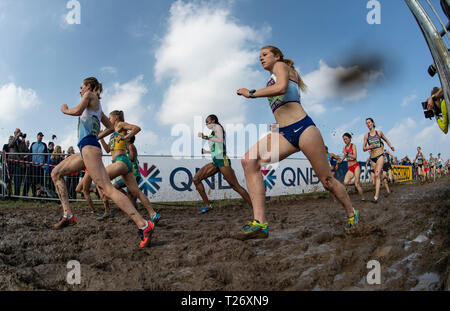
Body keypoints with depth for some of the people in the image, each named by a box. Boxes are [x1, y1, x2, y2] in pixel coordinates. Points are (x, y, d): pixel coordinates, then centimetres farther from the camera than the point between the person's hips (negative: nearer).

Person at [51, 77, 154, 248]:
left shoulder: (90, 95, 5)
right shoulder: (97, 106, 28)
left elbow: (78, 111, -13)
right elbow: (111, 128, 31)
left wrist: (65, 110, 6)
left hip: (89, 147, -10)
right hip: (86, 149, 10)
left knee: (107, 188, -21)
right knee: (56, 173, 17)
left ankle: (143, 225, -29)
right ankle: (68, 215, 8)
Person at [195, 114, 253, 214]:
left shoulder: (217, 127, 0)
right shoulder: (213, 132, 24)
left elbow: (220, 140, -20)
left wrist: (206, 137, -21)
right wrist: (204, 151, 34)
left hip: (222, 160, -9)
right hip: (215, 162, 9)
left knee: (236, 186, -11)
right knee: (196, 179, 1)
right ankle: (207, 205, 6)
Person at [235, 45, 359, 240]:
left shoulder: (281, 65, 6)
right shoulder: (272, 80, 30)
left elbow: (281, 88, -16)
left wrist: (251, 93, -8)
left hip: (302, 128, -7)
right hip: (284, 134, 8)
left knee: (327, 180, 0)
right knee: (249, 161, -18)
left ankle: (352, 214, 28)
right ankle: (260, 223, -24)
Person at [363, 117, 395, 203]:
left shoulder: (379, 132, 4)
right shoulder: (366, 136, 5)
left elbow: (386, 140, 21)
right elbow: (364, 148, 6)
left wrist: (390, 146, 7)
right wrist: (369, 147, -14)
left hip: (380, 155, -3)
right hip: (373, 157, 3)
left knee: (377, 175, -18)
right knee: (378, 175, 11)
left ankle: (376, 197, -25)